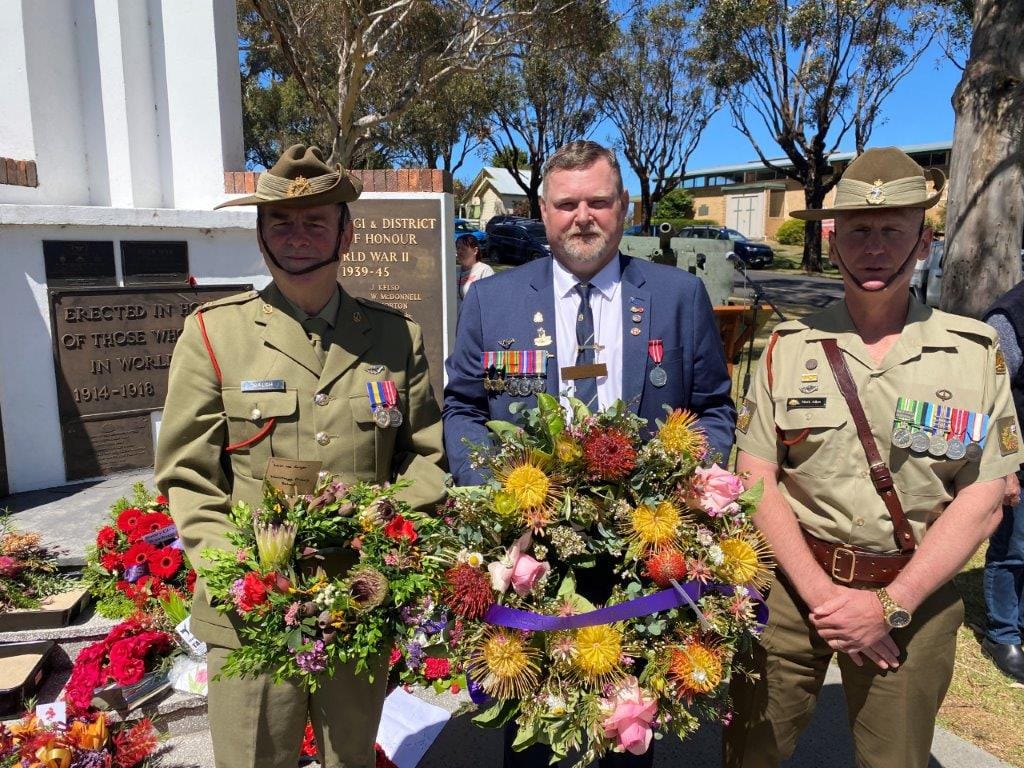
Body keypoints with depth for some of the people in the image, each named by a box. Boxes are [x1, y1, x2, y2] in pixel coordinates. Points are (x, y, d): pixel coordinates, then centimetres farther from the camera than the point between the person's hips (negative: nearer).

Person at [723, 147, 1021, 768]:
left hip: (914, 598, 0)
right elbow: (756, 480, -4)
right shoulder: (789, 347, -2)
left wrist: (890, 604, -12)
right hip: (793, 585, 0)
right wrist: (821, 593, -12)